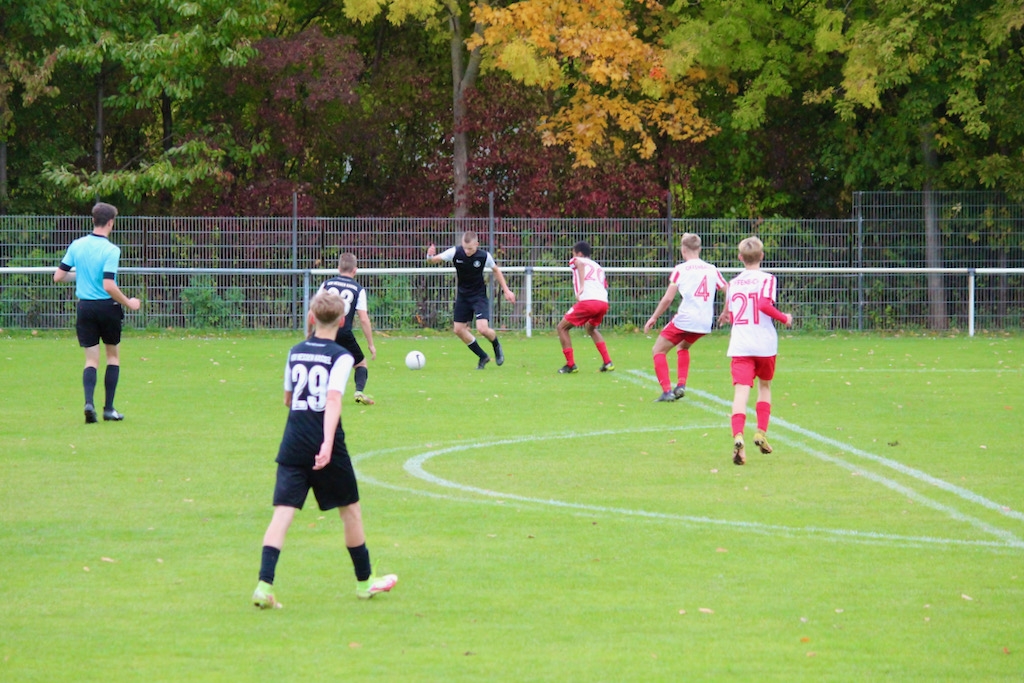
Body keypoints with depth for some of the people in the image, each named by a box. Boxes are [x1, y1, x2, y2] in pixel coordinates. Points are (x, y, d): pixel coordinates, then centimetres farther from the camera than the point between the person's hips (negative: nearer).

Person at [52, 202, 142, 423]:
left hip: (84, 306, 3)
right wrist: (128, 303, -8)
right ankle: (109, 409, 12)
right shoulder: (111, 250, -15)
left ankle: (89, 402, -16)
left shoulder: (77, 245, 0)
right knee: (113, 355, 14)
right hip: (107, 306, -3)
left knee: (91, 358, 7)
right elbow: (109, 285, -22)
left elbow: (58, 276, 4)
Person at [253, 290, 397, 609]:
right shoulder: (341, 357, -6)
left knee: (283, 512, -4)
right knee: (350, 510, 15)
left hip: (293, 446, 4)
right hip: (326, 446, -4)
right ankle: (364, 582, 27)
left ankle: (264, 585, -21)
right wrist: (327, 443, -27)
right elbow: (333, 399, -19)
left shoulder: (295, 352, 10)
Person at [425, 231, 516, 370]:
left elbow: (496, 270, 2)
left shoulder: (484, 256, -18)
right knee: (458, 330, 1)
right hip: (462, 295, 3)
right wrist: (430, 257, -42)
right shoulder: (455, 253, -17)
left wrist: (506, 290, 4)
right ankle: (483, 357, 18)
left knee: (483, 328, -19)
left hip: (479, 295, -3)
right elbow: (434, 259, -17)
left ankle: (496, 346, 16)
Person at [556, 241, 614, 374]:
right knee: (591, 328, 34)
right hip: (603, 302, 6)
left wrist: (581, 287, -20)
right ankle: (608, 362, 23)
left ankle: (570, 365, 6)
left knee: (562, 327, 11)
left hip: (588, 301, -6)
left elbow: (580, 264, -9)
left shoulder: (576, 261, 16)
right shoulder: (598, 267, 33)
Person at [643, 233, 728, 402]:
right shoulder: (712, 270, 8)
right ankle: (681, 385, 18)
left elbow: (668, 299, -9)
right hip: (705, 324, 5)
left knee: (658, 350, 10)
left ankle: (667, 391, -4)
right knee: (683, 347, 33)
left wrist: (654, 318, 2)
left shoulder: (681, 269, -4)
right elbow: (729, 292, 8)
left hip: (684, 319, -5)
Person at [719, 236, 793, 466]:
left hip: (739, 345, 1)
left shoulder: (734, 283, 11)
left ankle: (738, 436, -30)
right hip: (764, 343, -1)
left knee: (741, 391, -10)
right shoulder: (767, 279, -1)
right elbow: (764, 304, -17)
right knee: (764, 386, 22)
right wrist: (784, 318, -3)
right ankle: (761, 432, 15)